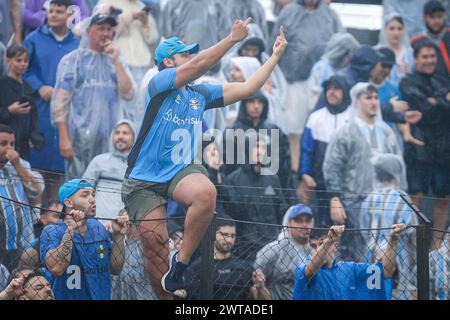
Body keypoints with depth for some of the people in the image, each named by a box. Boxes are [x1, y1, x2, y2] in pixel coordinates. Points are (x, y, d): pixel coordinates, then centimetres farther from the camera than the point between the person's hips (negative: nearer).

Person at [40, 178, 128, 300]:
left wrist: (118, 235, 1)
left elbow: (115, 269, 11)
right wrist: (70, 230, -20)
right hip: (67, 296, -3)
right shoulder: (51, 232, -4)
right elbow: (56, 269, -20)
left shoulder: (97, 228, 11)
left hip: (102, 296, 3)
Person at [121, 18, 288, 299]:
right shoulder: (159, 84, -4)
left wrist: (276, 55, 13)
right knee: (154, 242, -11)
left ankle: (181, 262, -18)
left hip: (181, 171, 4)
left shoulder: (201, 94, 15)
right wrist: (233, 38, -21)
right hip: (144, 180, -4)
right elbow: (199, 65, -19)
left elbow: (247, 88, 15)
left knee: (206, 192, -31)